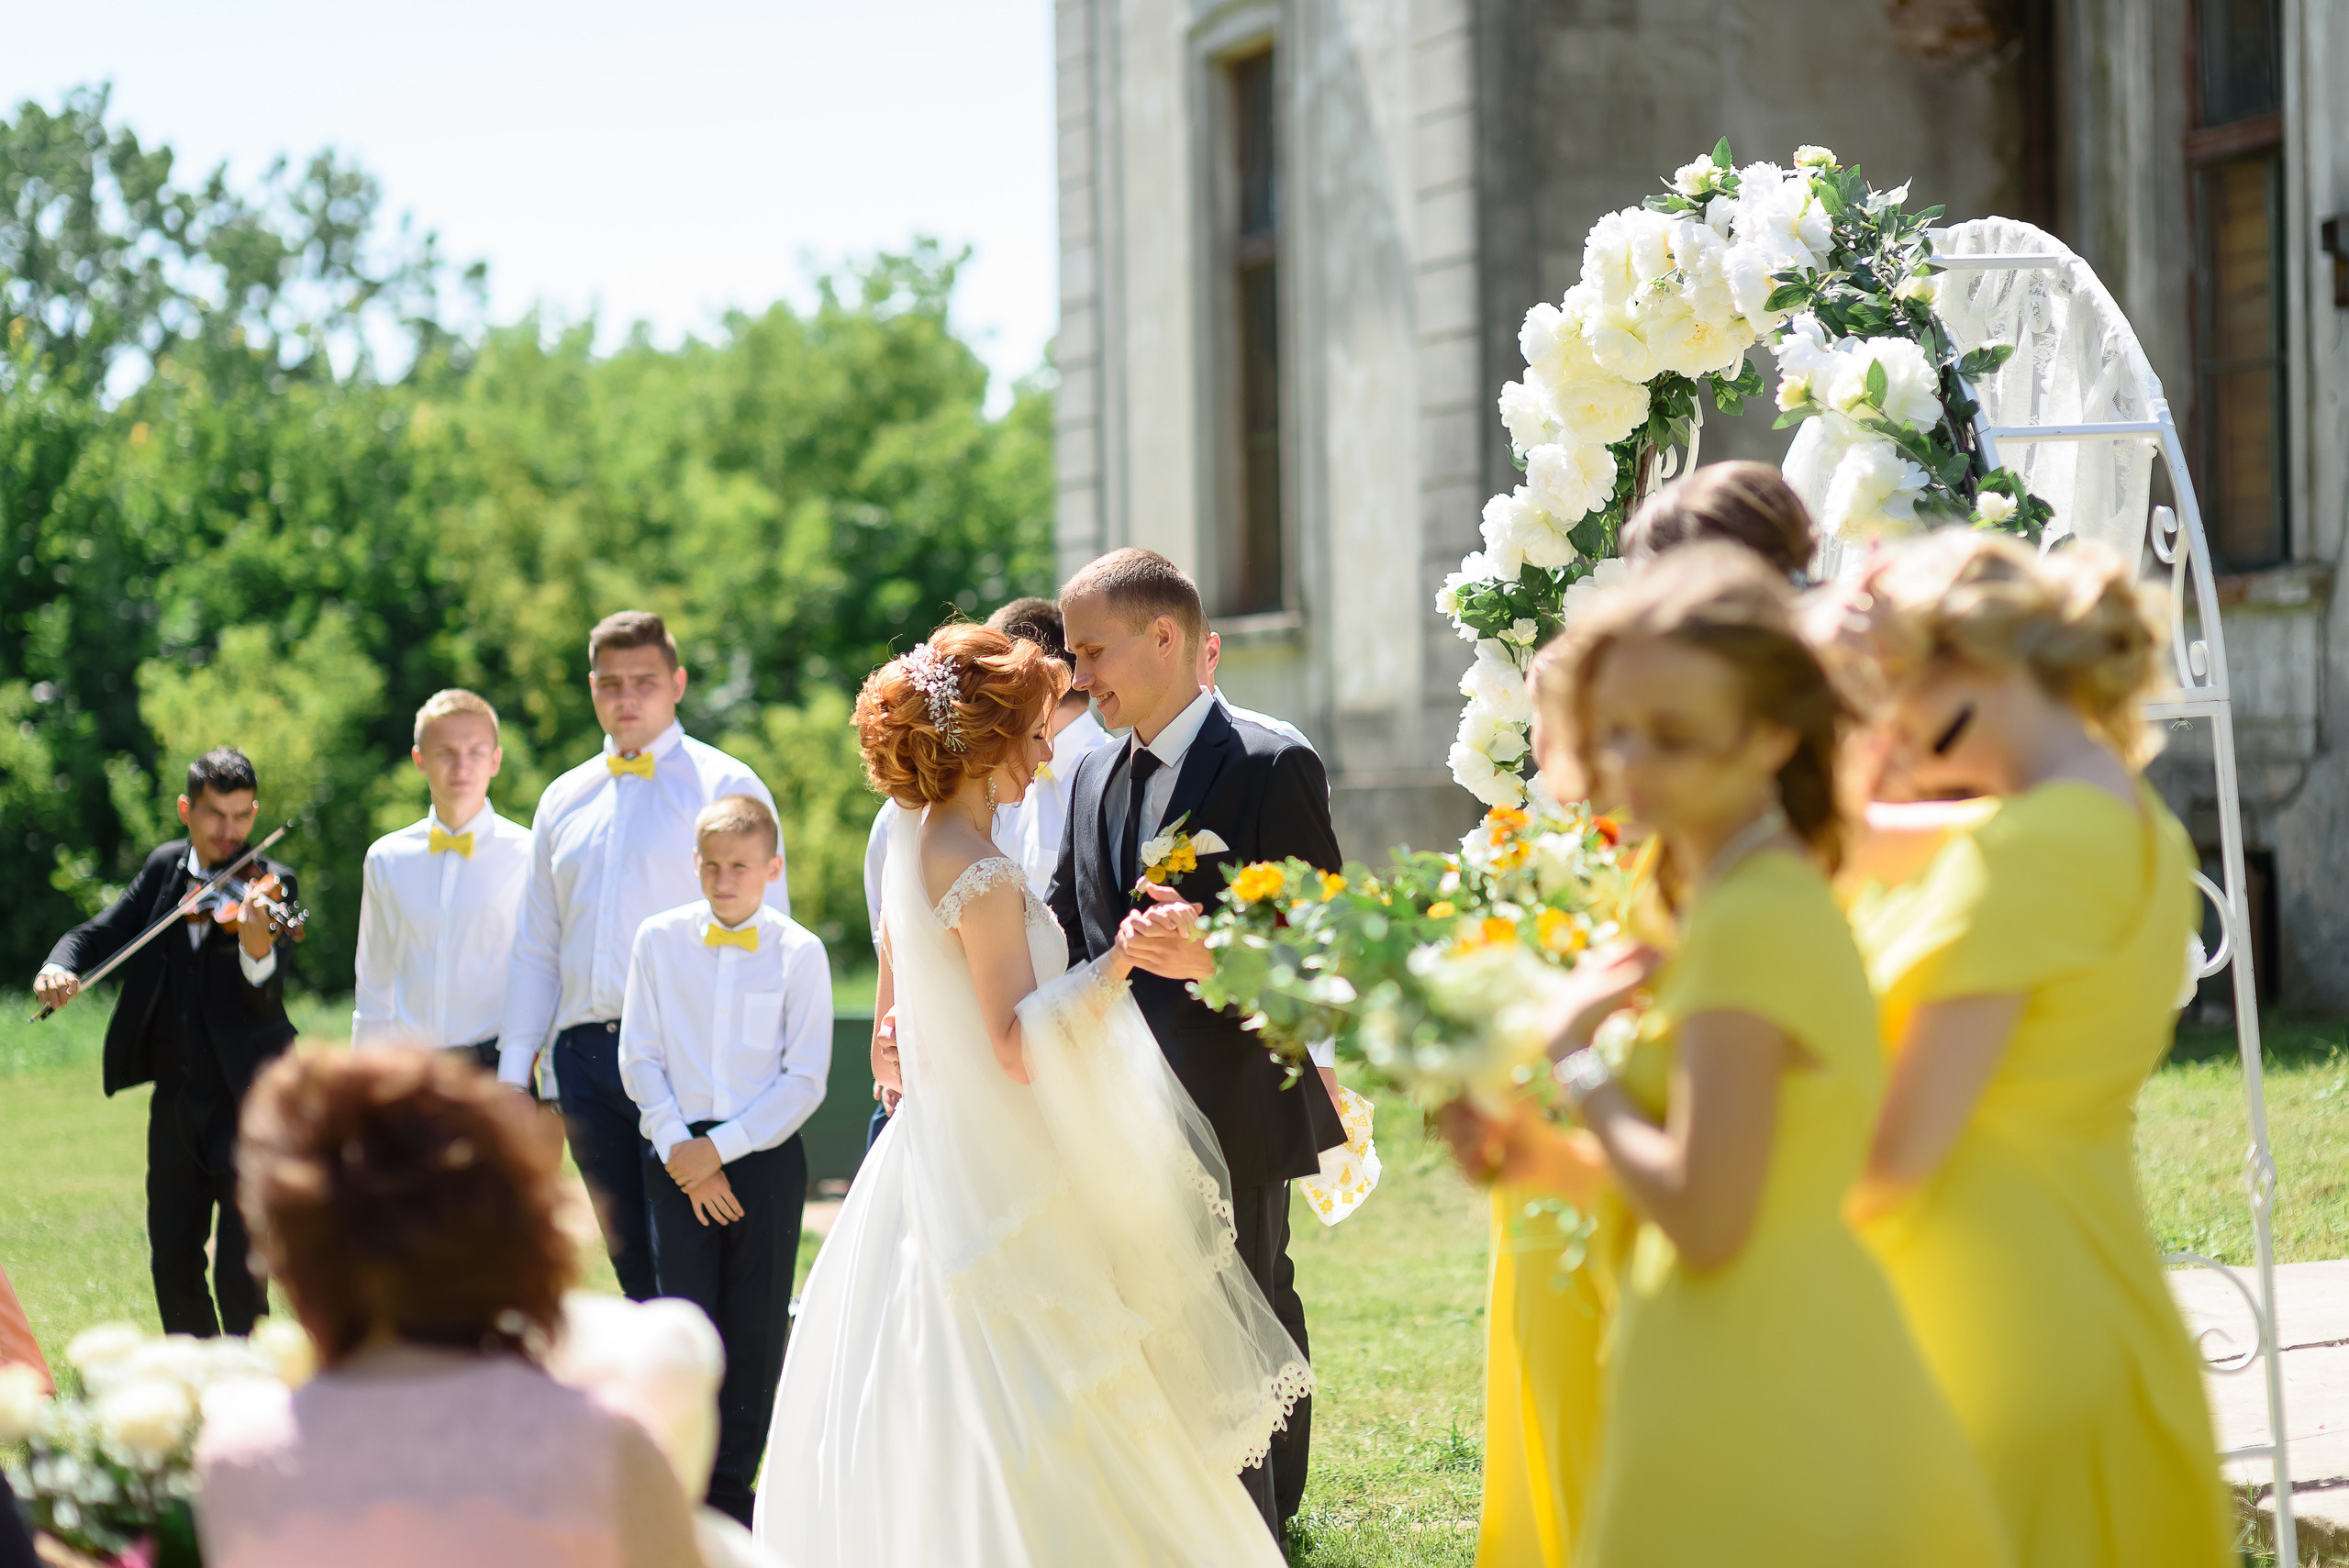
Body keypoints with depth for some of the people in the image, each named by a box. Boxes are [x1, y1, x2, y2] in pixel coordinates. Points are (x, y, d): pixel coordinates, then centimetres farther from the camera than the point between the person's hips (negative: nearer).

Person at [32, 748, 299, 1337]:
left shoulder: (268, 886, -8)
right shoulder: (164, 869, 7)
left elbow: (264, 1001, -19)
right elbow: (101, 933, 7)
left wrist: (258, 948, -41)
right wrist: (58, 968, -16)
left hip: (247, 1096, -5)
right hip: (175, 1096, 5)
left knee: (240, 1272, -10)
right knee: (172, 1265, 11)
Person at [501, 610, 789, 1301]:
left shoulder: (726, 787, 2)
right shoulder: (564, 800, 18)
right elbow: (536, 946, 21)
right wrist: (514, 1074, 14)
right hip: (584, 1055, 5)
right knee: (631, 1262, 7)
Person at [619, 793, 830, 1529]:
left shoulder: (800, 952, -2)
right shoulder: (659, 939, 4)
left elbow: (805, 1081, -4)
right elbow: (639, 1060, 4)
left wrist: (721, 1147, -10)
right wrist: (680, 1151, -6)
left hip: (766, 1154, -1)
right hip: (679, 1154, 1)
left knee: (757, 1329, 3)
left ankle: (731, 1485, 15)